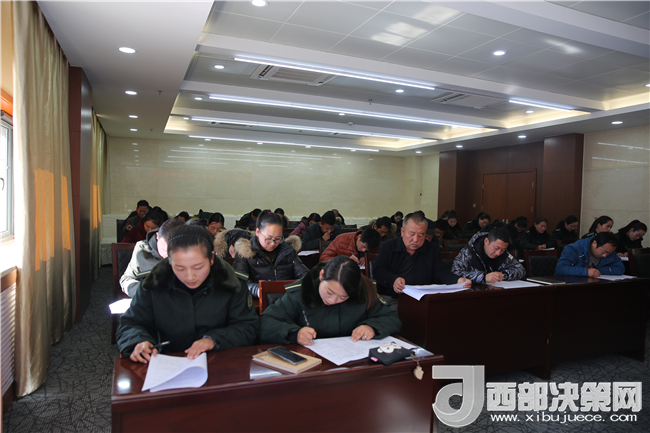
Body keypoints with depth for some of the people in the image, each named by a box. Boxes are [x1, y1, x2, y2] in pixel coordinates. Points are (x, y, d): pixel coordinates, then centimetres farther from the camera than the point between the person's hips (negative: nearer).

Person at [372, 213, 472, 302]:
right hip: (389, 298, -2)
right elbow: (377, 270, -2)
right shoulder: (388, 246, 7)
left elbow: (441, 272, 7)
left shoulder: (433, 249, 14)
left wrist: (457, 280, -16)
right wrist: (393, 280, -24)